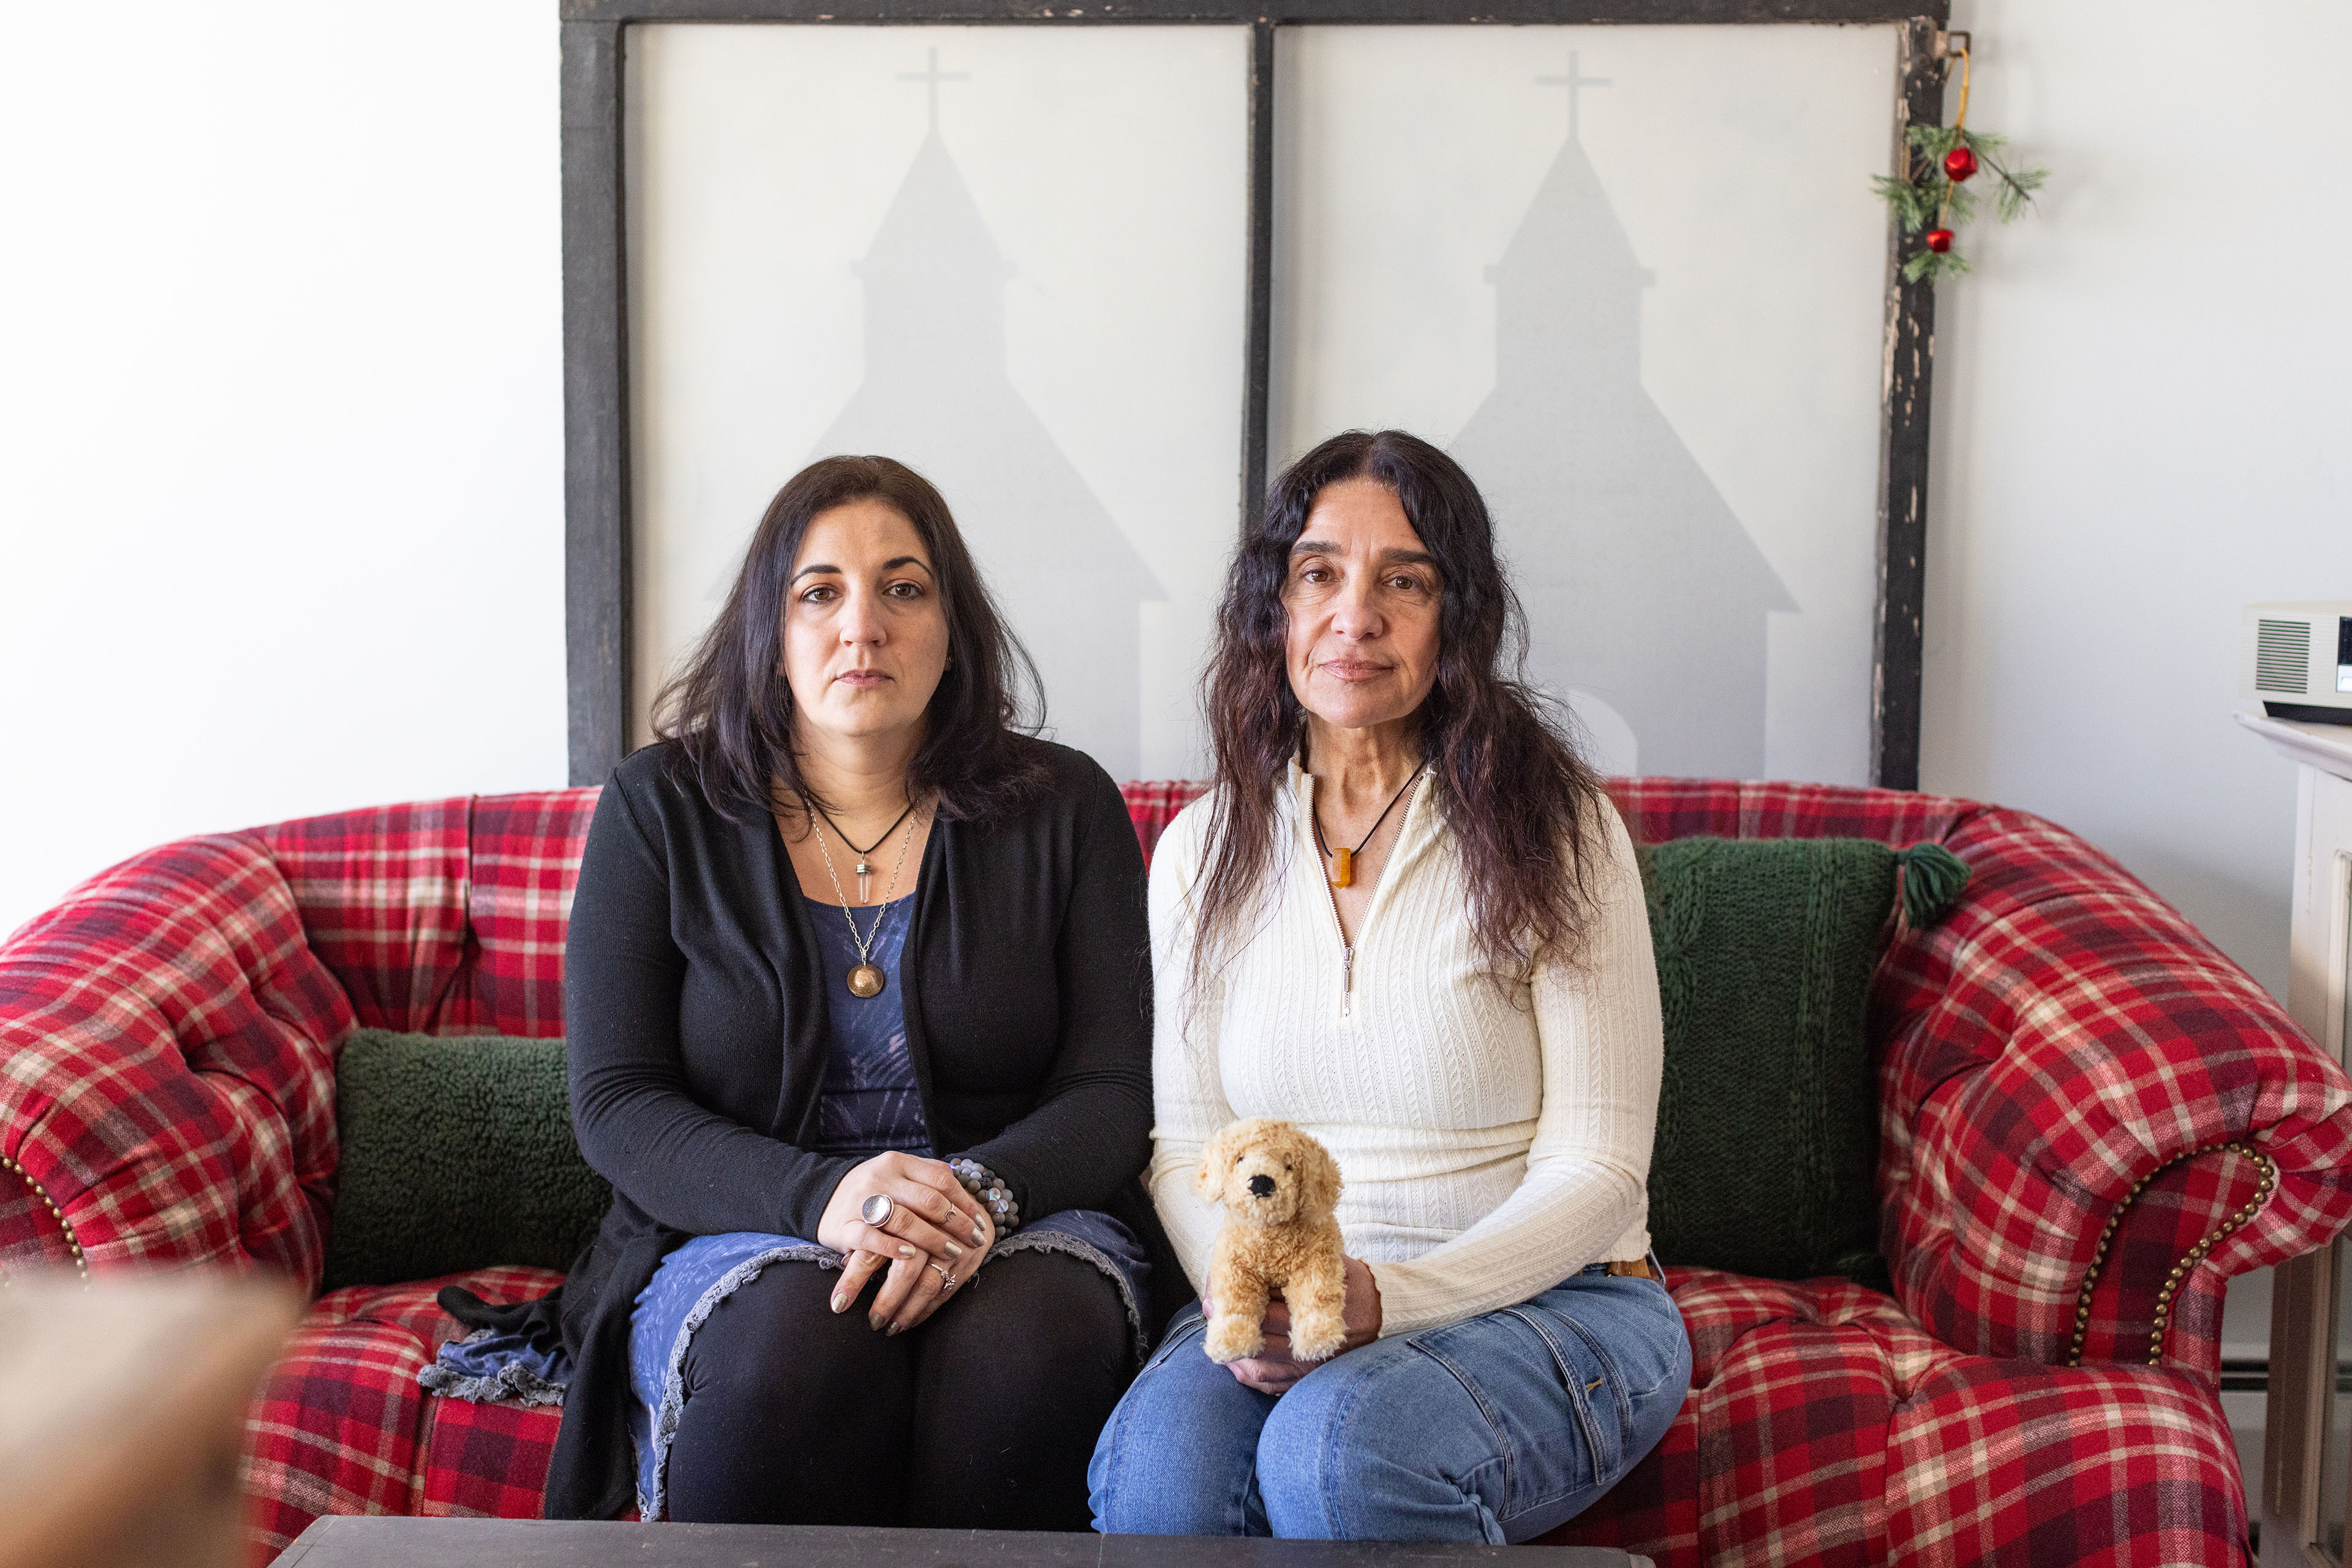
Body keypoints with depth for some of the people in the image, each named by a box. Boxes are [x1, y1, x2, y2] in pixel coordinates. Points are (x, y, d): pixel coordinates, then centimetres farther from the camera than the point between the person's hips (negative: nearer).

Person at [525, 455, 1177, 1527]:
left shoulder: (1062, 808, 5)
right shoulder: (661, 808, 4)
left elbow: (1110, 1096, 0)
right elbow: (615, 1105, -3)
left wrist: (980, 1193, -23)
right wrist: (817, 1196, -22)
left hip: (1022, 1220, 1)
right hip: (736, 1235, -1)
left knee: (1028, 1341, -34)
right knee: (797, 1342, -36)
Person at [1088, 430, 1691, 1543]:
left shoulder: (1553, 830, -5)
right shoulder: (1202, 851, 7)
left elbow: (1594, 1170, -7)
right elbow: (1185, 1142, 9)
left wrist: (1384, 1298, -21)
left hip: (1548, 1303, -2)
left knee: (1338, 1444, -34)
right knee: (1150, 1466, -30)